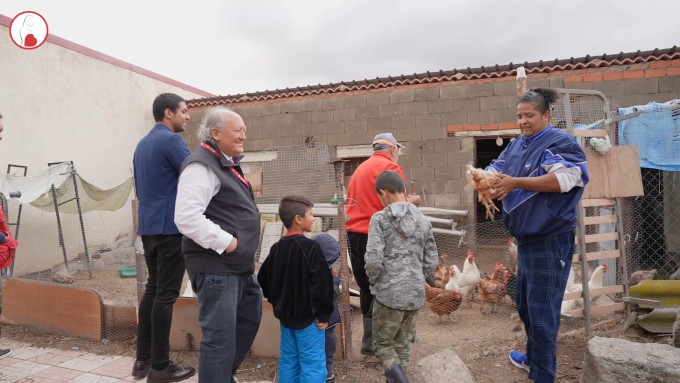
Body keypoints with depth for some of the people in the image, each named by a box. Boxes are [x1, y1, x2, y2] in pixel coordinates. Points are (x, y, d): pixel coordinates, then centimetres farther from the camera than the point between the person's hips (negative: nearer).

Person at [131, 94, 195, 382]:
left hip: (148, 226, 9)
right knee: (166, 294, -4)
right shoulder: (171, 140, -11)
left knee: (153, 288, 13)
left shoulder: (142, 144, 17)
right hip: (171, 226, -9)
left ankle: (143, 359, 19)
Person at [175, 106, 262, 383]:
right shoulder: (202, 165, -16)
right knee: (220, 336, -2)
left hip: (239, 266, 11)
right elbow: (187, 217, -28)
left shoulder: (228, 163, 16)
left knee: (249, 321, 23)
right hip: (216, 267, -11)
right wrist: (225, 242, -23)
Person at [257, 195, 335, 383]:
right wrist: (324, 314, -10)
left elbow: (263, 279, 13)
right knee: (313, 365, 1)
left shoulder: (276, 248, 4)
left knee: (288, 361, 18)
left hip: (285, 315, 7)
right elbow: (322, 284, -19)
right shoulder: (310, 247, -18)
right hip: (309, 317, -7)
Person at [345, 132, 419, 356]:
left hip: (355, 234, 8)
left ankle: (371, 337, 25)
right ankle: (371, 342, 6)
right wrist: (413, 201, 5)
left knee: (367, 287, 15)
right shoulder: (390, 168, -7)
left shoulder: (361, 168, 18)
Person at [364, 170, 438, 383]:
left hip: (389, 294, -5)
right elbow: (431, 261, 7)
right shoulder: (423, 220, 6)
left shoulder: (380, 218, -9)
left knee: (382, 345, 13)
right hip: (416, 294, 5)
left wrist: (373, 281, 2)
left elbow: (374, 260, -16)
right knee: (402, 346, 19)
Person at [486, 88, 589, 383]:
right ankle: (533, 358, 40)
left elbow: (564, 178, -29)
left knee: (542, 311, -2)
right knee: (525, 304, 21)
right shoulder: (517, 145, 11)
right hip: (526, 238, 9)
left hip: (550, 241, -8)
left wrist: (516, 183, -33)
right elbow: (496, 170, 4)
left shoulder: (560, 142, -14)